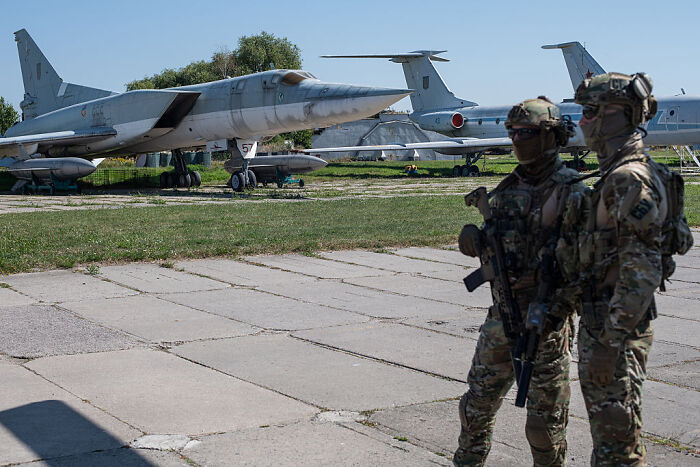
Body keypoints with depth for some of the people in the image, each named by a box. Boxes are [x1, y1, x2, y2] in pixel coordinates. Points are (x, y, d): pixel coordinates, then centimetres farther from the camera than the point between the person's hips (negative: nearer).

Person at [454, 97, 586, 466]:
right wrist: (472, 235, -4)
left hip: (546, 323, -7)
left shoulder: (570, 193, -11)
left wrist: (553, 311, -25)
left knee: (545, 420, 4)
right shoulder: (508, 188, 11)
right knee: (477, 402, 17)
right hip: (502, 315, 7)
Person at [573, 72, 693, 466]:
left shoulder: (631, 179, -19)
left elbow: (641, 270, -24)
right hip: (602, 319, 10)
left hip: (617, 328, -10)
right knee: (606, 433, 19)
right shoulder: (619, 173, 13)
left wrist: (609, 343, -24)